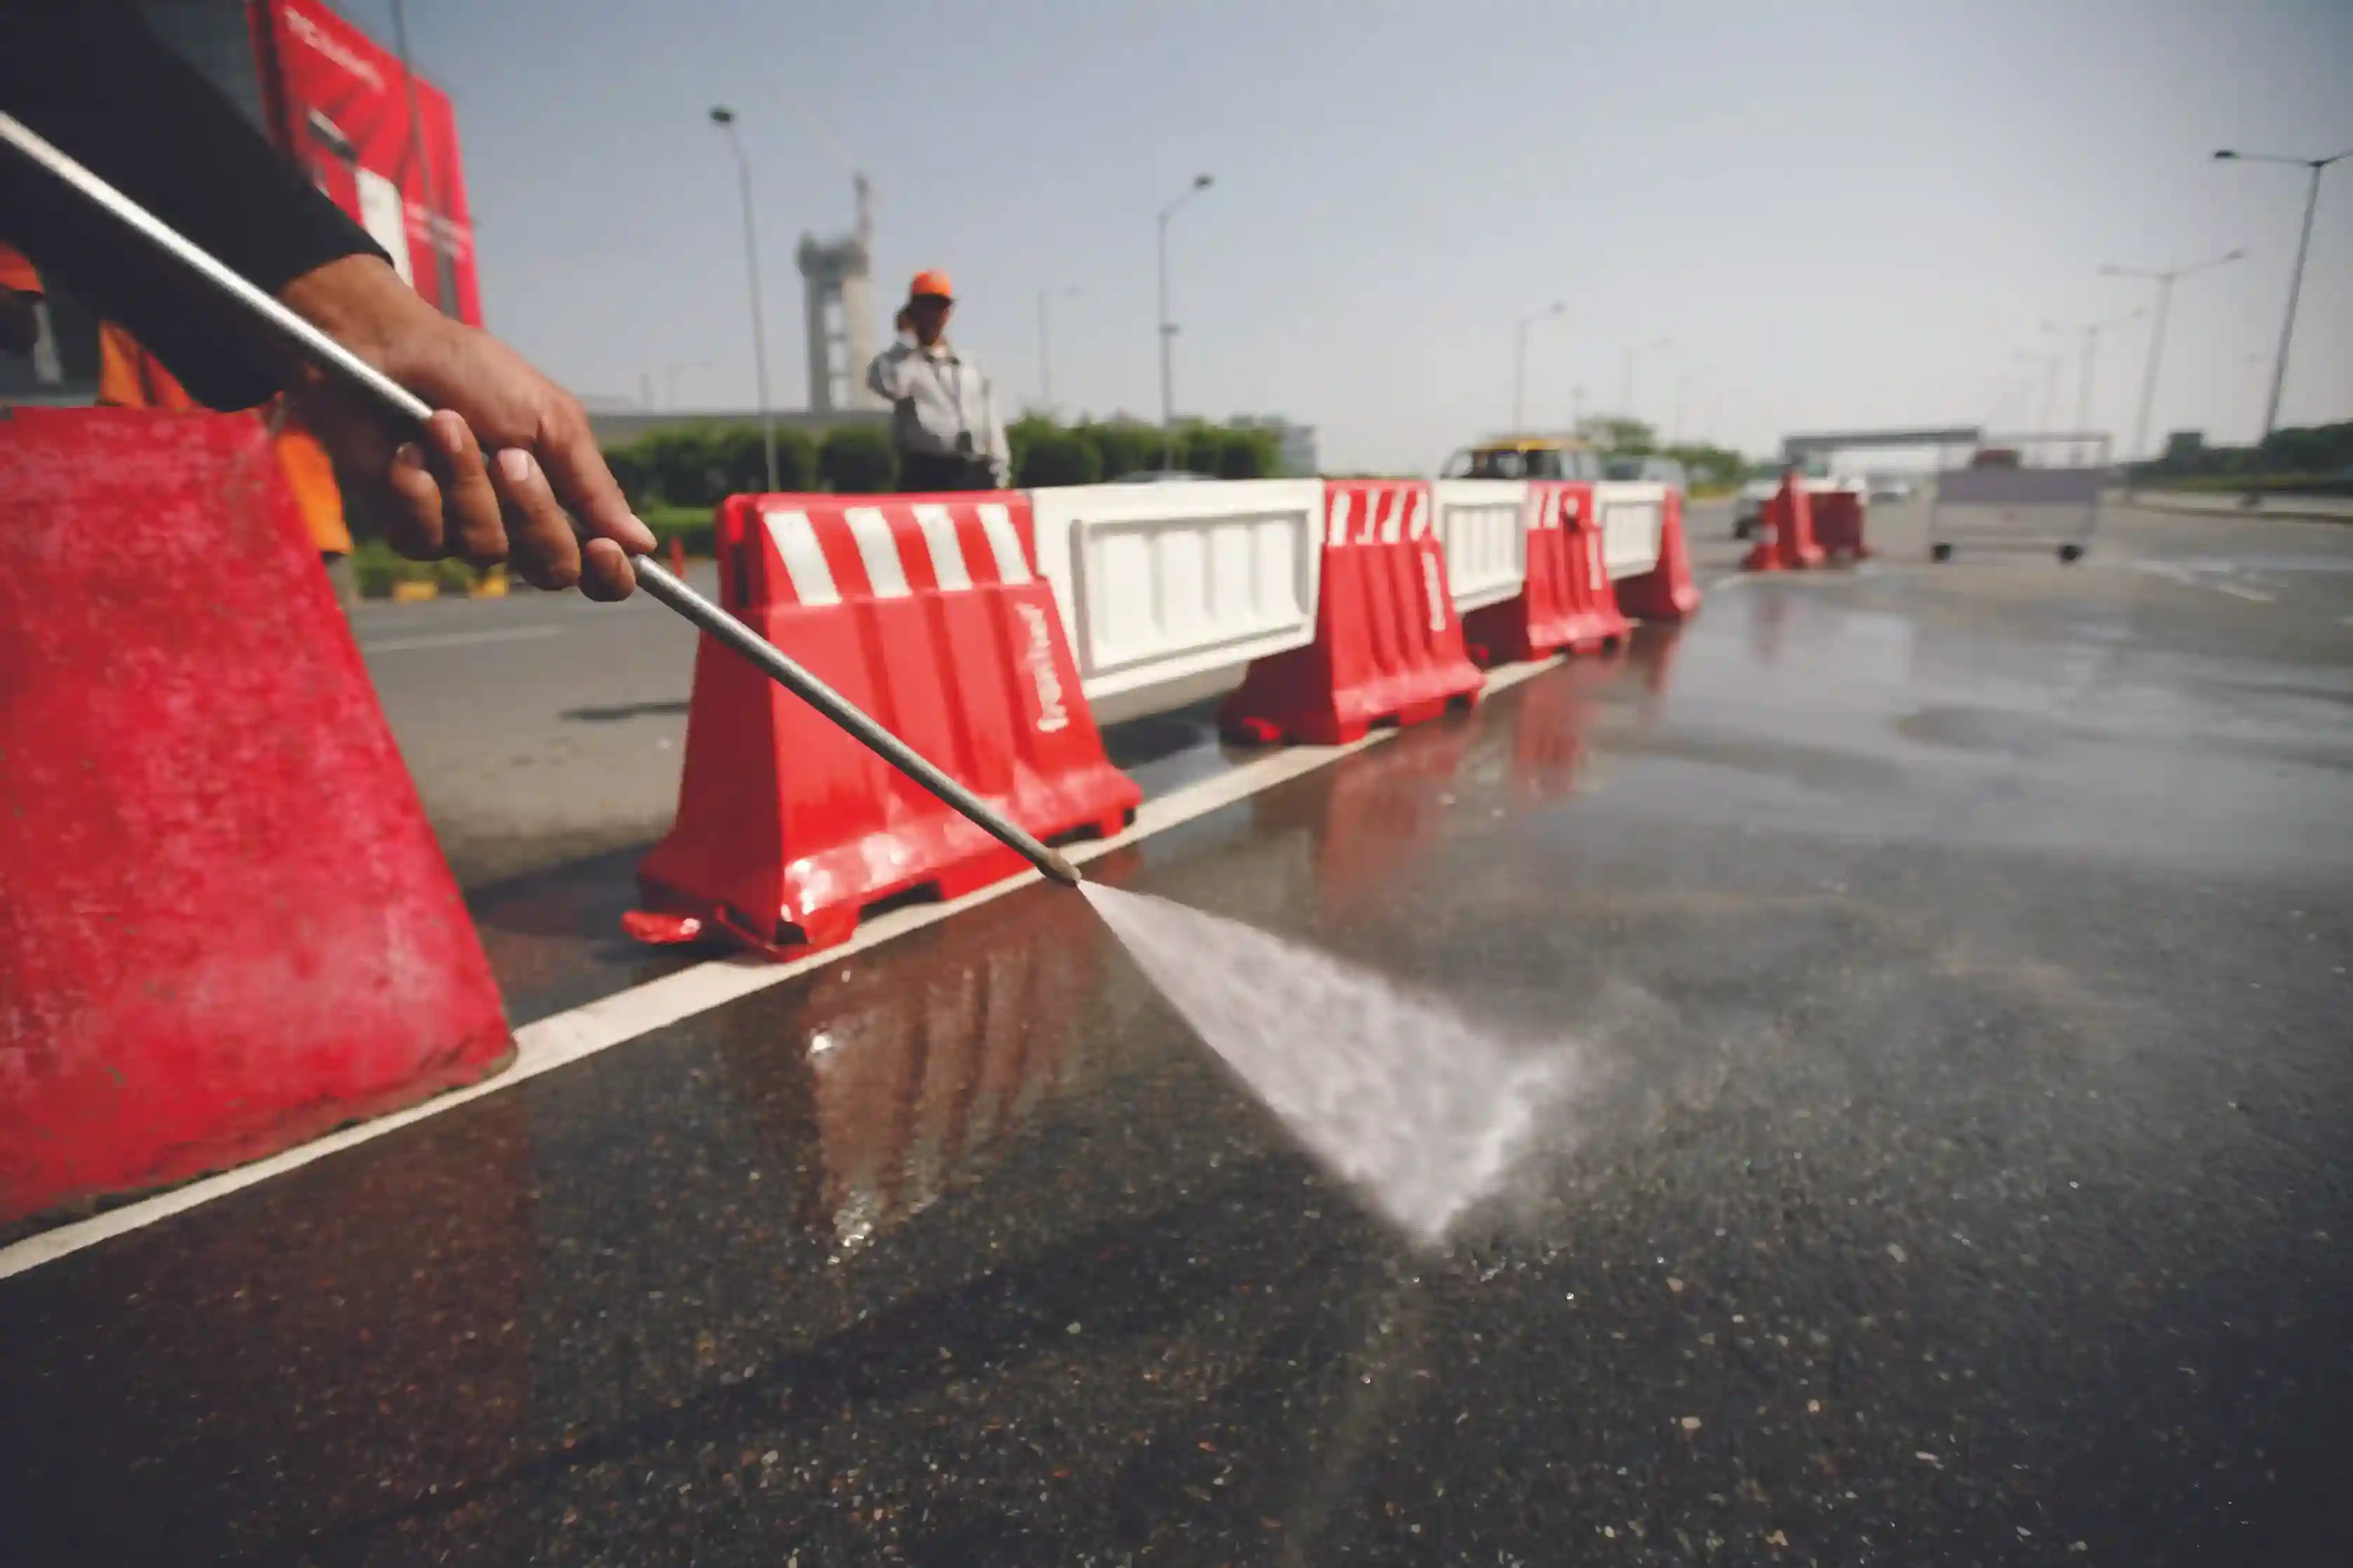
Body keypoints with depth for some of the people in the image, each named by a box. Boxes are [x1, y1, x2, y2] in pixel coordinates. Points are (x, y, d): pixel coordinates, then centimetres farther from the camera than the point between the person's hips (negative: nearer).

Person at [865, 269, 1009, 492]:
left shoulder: (970, 364, 19)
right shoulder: (898, 359, 6)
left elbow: (990, 424, 16)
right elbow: (891, 385, -20)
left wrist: (998, 477, 8)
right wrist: (908, 337, -3)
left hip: (974, 473, 4)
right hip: (925, 473, -4)